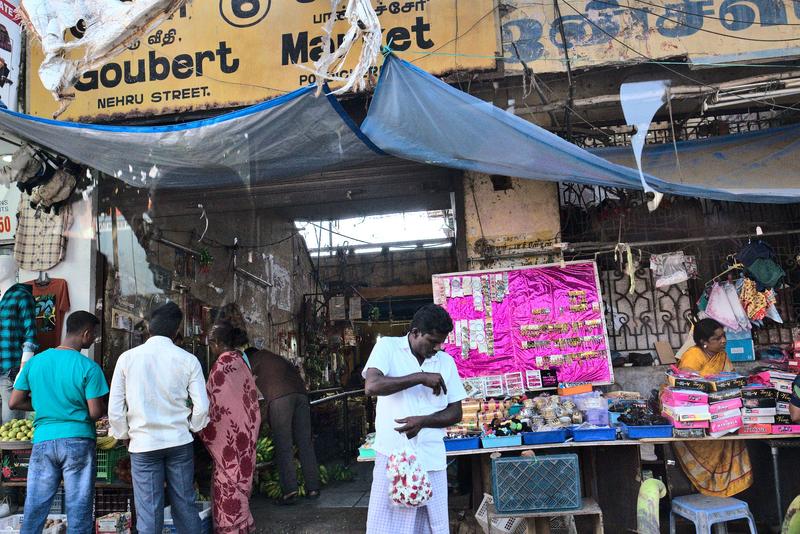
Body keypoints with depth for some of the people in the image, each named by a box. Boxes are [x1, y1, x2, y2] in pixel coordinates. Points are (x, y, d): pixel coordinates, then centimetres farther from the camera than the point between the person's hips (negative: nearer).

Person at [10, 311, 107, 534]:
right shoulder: (89, 368, -11)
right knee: (79, 512, 5)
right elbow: (95, 413, -12)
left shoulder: (34, 362, 4)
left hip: (42, 441, 4)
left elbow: (15, 402, 8)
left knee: (34, 510, 13)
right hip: (78, 441, -4)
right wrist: (105, 406, 9)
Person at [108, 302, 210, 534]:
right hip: (179, 442, 0)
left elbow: (115, 408, -1)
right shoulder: (188, 360, -5)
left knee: (149, 513, 6)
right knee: (185, 506, 11)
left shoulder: (127, 358, -3)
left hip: (143, 445, 0)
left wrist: (123, 434, 15)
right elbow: (201, 406, -5)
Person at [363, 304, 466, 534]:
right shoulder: (388, 346, 0)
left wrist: (423, 421, -11)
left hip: (431, 457, 3)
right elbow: (372, 385, -17)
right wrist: (420, 377, -19)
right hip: (392, 454, -2)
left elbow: (455, 413, 7)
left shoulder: (446, 361, 7)